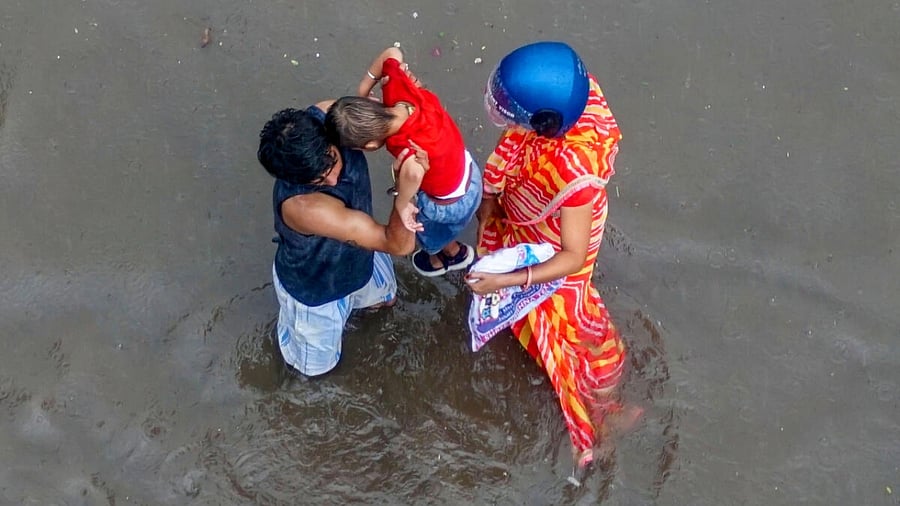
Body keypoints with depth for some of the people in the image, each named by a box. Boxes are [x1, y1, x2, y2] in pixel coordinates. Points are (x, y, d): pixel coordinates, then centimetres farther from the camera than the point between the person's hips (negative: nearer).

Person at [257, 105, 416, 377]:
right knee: (315, 364, 27)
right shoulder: (302, 205, -51)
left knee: (383, 297, 38)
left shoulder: (325, 115, -32)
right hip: (313, 290, -5)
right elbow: (399, 244, -47)